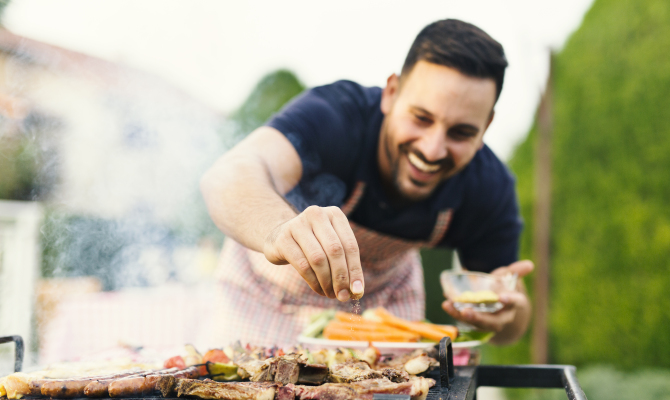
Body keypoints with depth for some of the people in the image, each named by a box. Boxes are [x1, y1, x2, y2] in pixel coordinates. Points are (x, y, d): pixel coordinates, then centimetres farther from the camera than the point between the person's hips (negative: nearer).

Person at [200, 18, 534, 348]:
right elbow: (229, 175, -57)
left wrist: (505, 317, -37)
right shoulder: (332, 115, -37)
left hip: (385, 293, 3)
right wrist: (280, 231, -78)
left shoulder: (489, 189, -25)